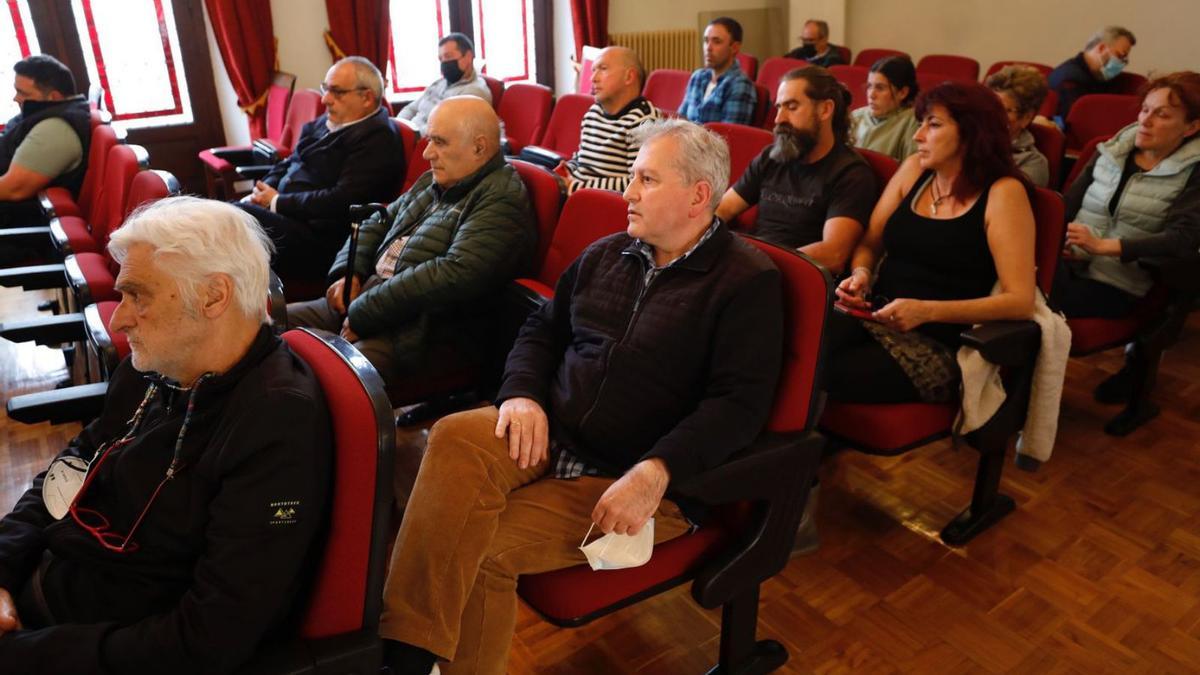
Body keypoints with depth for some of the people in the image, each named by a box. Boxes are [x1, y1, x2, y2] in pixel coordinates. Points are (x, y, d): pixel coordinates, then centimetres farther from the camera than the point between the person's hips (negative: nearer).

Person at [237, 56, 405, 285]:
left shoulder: (378, 138, -13)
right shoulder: (328, 122, 15)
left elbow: (342, 202, -20)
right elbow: (289, 163, 22)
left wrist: (277, 202, -12)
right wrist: (263, 192, 2)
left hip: (319, 238, -9)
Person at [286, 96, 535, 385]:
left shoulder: (501, 200, -14)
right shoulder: (433, 182, 16)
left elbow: (455, 275, -25)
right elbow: (376, 224, 25)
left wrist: (364, 313, -19)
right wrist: (348, 272, 4)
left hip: (421, 330, -9)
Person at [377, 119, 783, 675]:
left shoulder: (747, 282, -6)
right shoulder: (606, 255, 14)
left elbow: (740, 402, -15)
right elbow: (541, 329, 19)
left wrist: (655, 473, -27)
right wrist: (522, 394, -3)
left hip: (629, 477, -5)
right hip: (551, 435, 5)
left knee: (482, 548, -23)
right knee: (456, 437, -27)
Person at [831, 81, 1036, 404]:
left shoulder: (1003, 192, -4)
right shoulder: (914, 169, 12)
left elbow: (1020, 301, -11)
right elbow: (869, 244, 20)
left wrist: (927, 311, -20)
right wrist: (861, 274, -3)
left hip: (938, 346, -4)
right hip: (873, 317, 5)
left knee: (830, 377, -31)